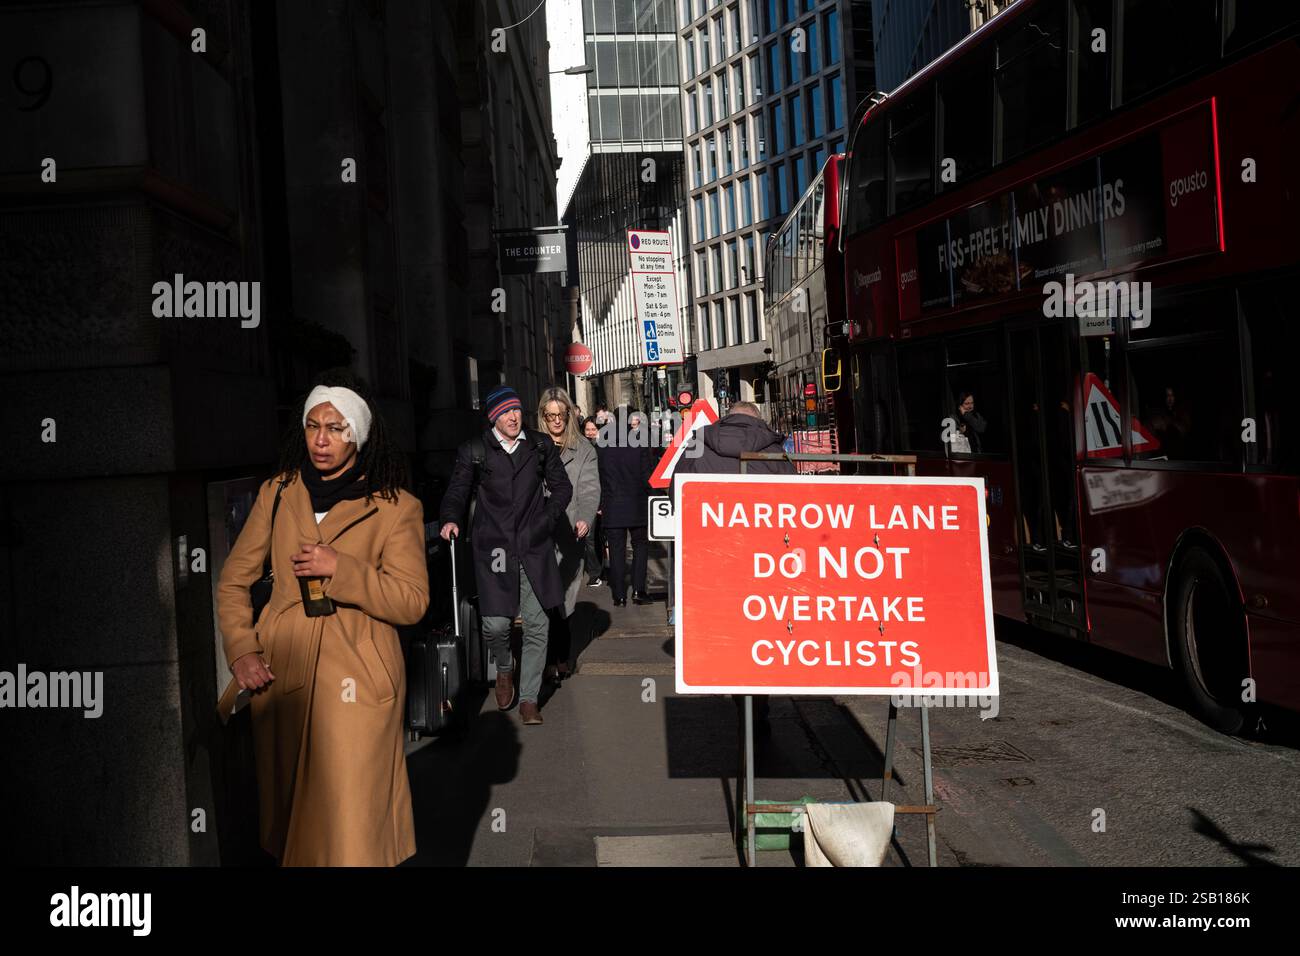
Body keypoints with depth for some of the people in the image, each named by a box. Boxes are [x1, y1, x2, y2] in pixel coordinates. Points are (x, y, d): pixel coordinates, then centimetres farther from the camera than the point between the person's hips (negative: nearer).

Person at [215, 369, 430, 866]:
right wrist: (241, 652, -3)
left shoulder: (396, 507, -2)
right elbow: (233, 579, 10)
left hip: (356, 680, -3)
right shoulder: (277, 493, 8)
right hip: (281, 674, 4)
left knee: (350, 821, -3)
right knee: (288, 812, 14)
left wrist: (342, 569, -18)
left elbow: (413, 602, -7)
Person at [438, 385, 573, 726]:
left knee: (536, 625, 0)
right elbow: (457, 492, 8)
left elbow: (561, 486, 18)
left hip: (534, 547, 2)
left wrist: (548, 518, 4)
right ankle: (504, 668, 27)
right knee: (495, 624, -8)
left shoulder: (541, 446, 11)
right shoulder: (473, 451, 5)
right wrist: (450, 519, -12)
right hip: (494, 547, -2)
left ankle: (528, 699, 13)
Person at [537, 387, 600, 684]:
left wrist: (585, 519, -17)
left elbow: (590, 489, 1)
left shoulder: (583, 449, 10)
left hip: (570, 534, 1)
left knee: (563, 598, 0)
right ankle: (557, 658, 3)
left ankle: (557, 658, 12)